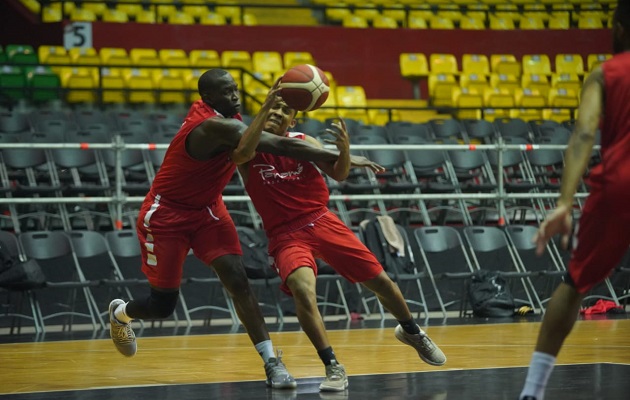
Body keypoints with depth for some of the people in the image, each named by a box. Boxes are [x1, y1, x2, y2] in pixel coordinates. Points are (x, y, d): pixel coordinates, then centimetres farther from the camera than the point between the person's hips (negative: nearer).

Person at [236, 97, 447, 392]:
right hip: (286, 235, -3)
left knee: (380, 281, 8)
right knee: (303, 291, -31)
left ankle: (411, 332, 37)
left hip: (321, 221, 3)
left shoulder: (303, 142, 1)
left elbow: (338, 175, -5)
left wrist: (345, 150, -27)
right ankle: (333, 367, -19)